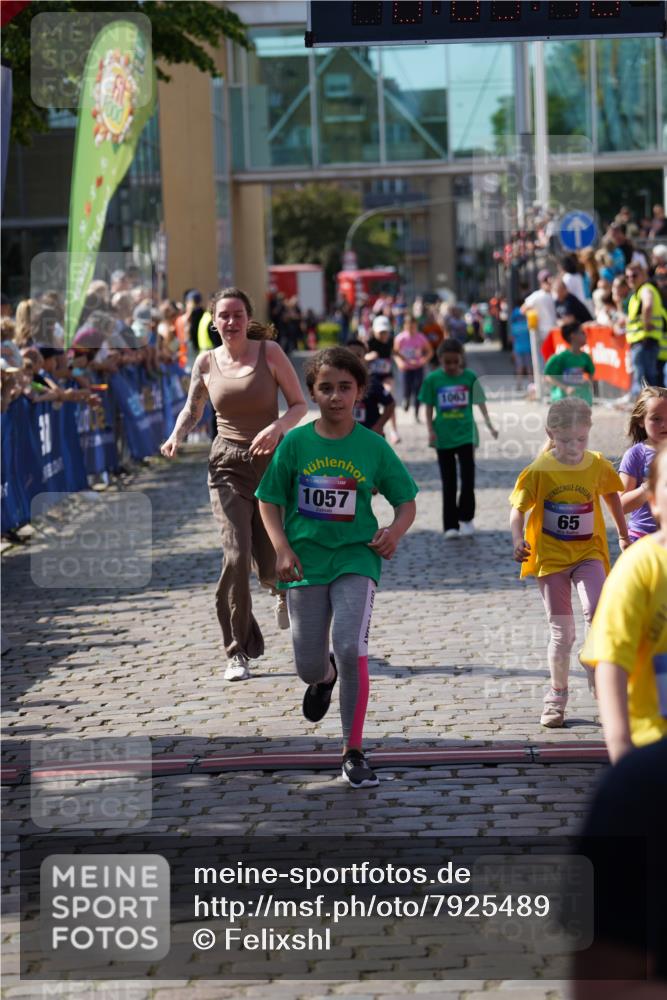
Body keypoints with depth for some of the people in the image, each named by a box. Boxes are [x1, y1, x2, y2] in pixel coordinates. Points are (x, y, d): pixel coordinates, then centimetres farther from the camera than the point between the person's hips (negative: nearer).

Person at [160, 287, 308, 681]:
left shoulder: (269, 352, -6)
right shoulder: (206, 362, 2)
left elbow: (300, 404, -3)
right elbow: (193, 408, 16)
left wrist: (278, 426, -23)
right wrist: (177, 436, -4)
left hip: (272, 461, -1)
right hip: (228, 466, 1)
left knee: (271, 567, -1)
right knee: (236, 555, -16)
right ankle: (239, 652, -4)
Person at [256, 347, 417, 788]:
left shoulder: (372, 445, -2)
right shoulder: (296, 442, -2)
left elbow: (406, 500, 6)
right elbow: (269, 501, 4)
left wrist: (395, 530, -15)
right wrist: (282, 548, -10)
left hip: (355, 558, -1)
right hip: (306, 561, 2)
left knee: (351, 648, -19)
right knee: (308, 666, 6)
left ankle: (354, 752, -6)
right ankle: (325, 677, 47)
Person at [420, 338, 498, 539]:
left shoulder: (470, 377, -3)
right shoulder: (433, 379, -2)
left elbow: (480, 403, -3)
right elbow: (429, 408, 3)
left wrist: (489, 425, -12)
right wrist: (431, 431, -6)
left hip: (466, 434, -1)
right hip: (443, 437, 1)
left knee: (468, 477, -6)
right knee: (448, 483, 7)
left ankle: (466, 519, 10)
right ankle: (450, 525, 13)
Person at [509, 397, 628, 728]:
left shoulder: (597, 465, -3)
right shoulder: (538, 470, -11)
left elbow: (611, 494, 17)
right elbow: (518, 508, -6)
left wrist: (623, 534, 23)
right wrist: (518, 539, -24)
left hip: (588, 554, 1)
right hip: (550, 556, -1)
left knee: (596, 611, -26)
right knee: (561, 632, 5)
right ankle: (557, 695, 21)